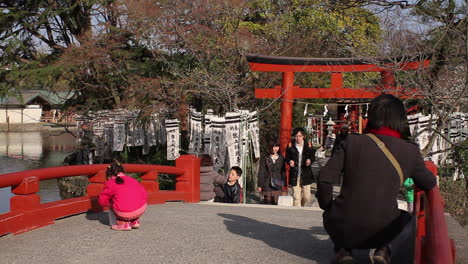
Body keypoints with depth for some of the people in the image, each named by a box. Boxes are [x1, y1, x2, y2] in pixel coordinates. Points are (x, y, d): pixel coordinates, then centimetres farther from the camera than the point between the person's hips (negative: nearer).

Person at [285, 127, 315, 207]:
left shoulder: (308, 145, 2)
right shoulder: (290, 145, 0)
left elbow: (313, 156, 9)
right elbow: (287, 158, 8)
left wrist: (310, 160, -14)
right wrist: (289, 161, -15)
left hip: (306, 174, 1)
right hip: (294, 175, -1)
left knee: (307, 197, 5)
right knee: (296, 197, -4)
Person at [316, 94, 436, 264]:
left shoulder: (352, 142, -5)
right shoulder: (410, 151, -3)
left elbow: (324, 179, -6)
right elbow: (430, 184, 13)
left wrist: (327, 207, 12)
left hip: (344, 229, 0)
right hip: (380, 232, 1)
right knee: (406, 218, 34)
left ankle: (342, 250, 9)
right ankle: (383, 250, 9)